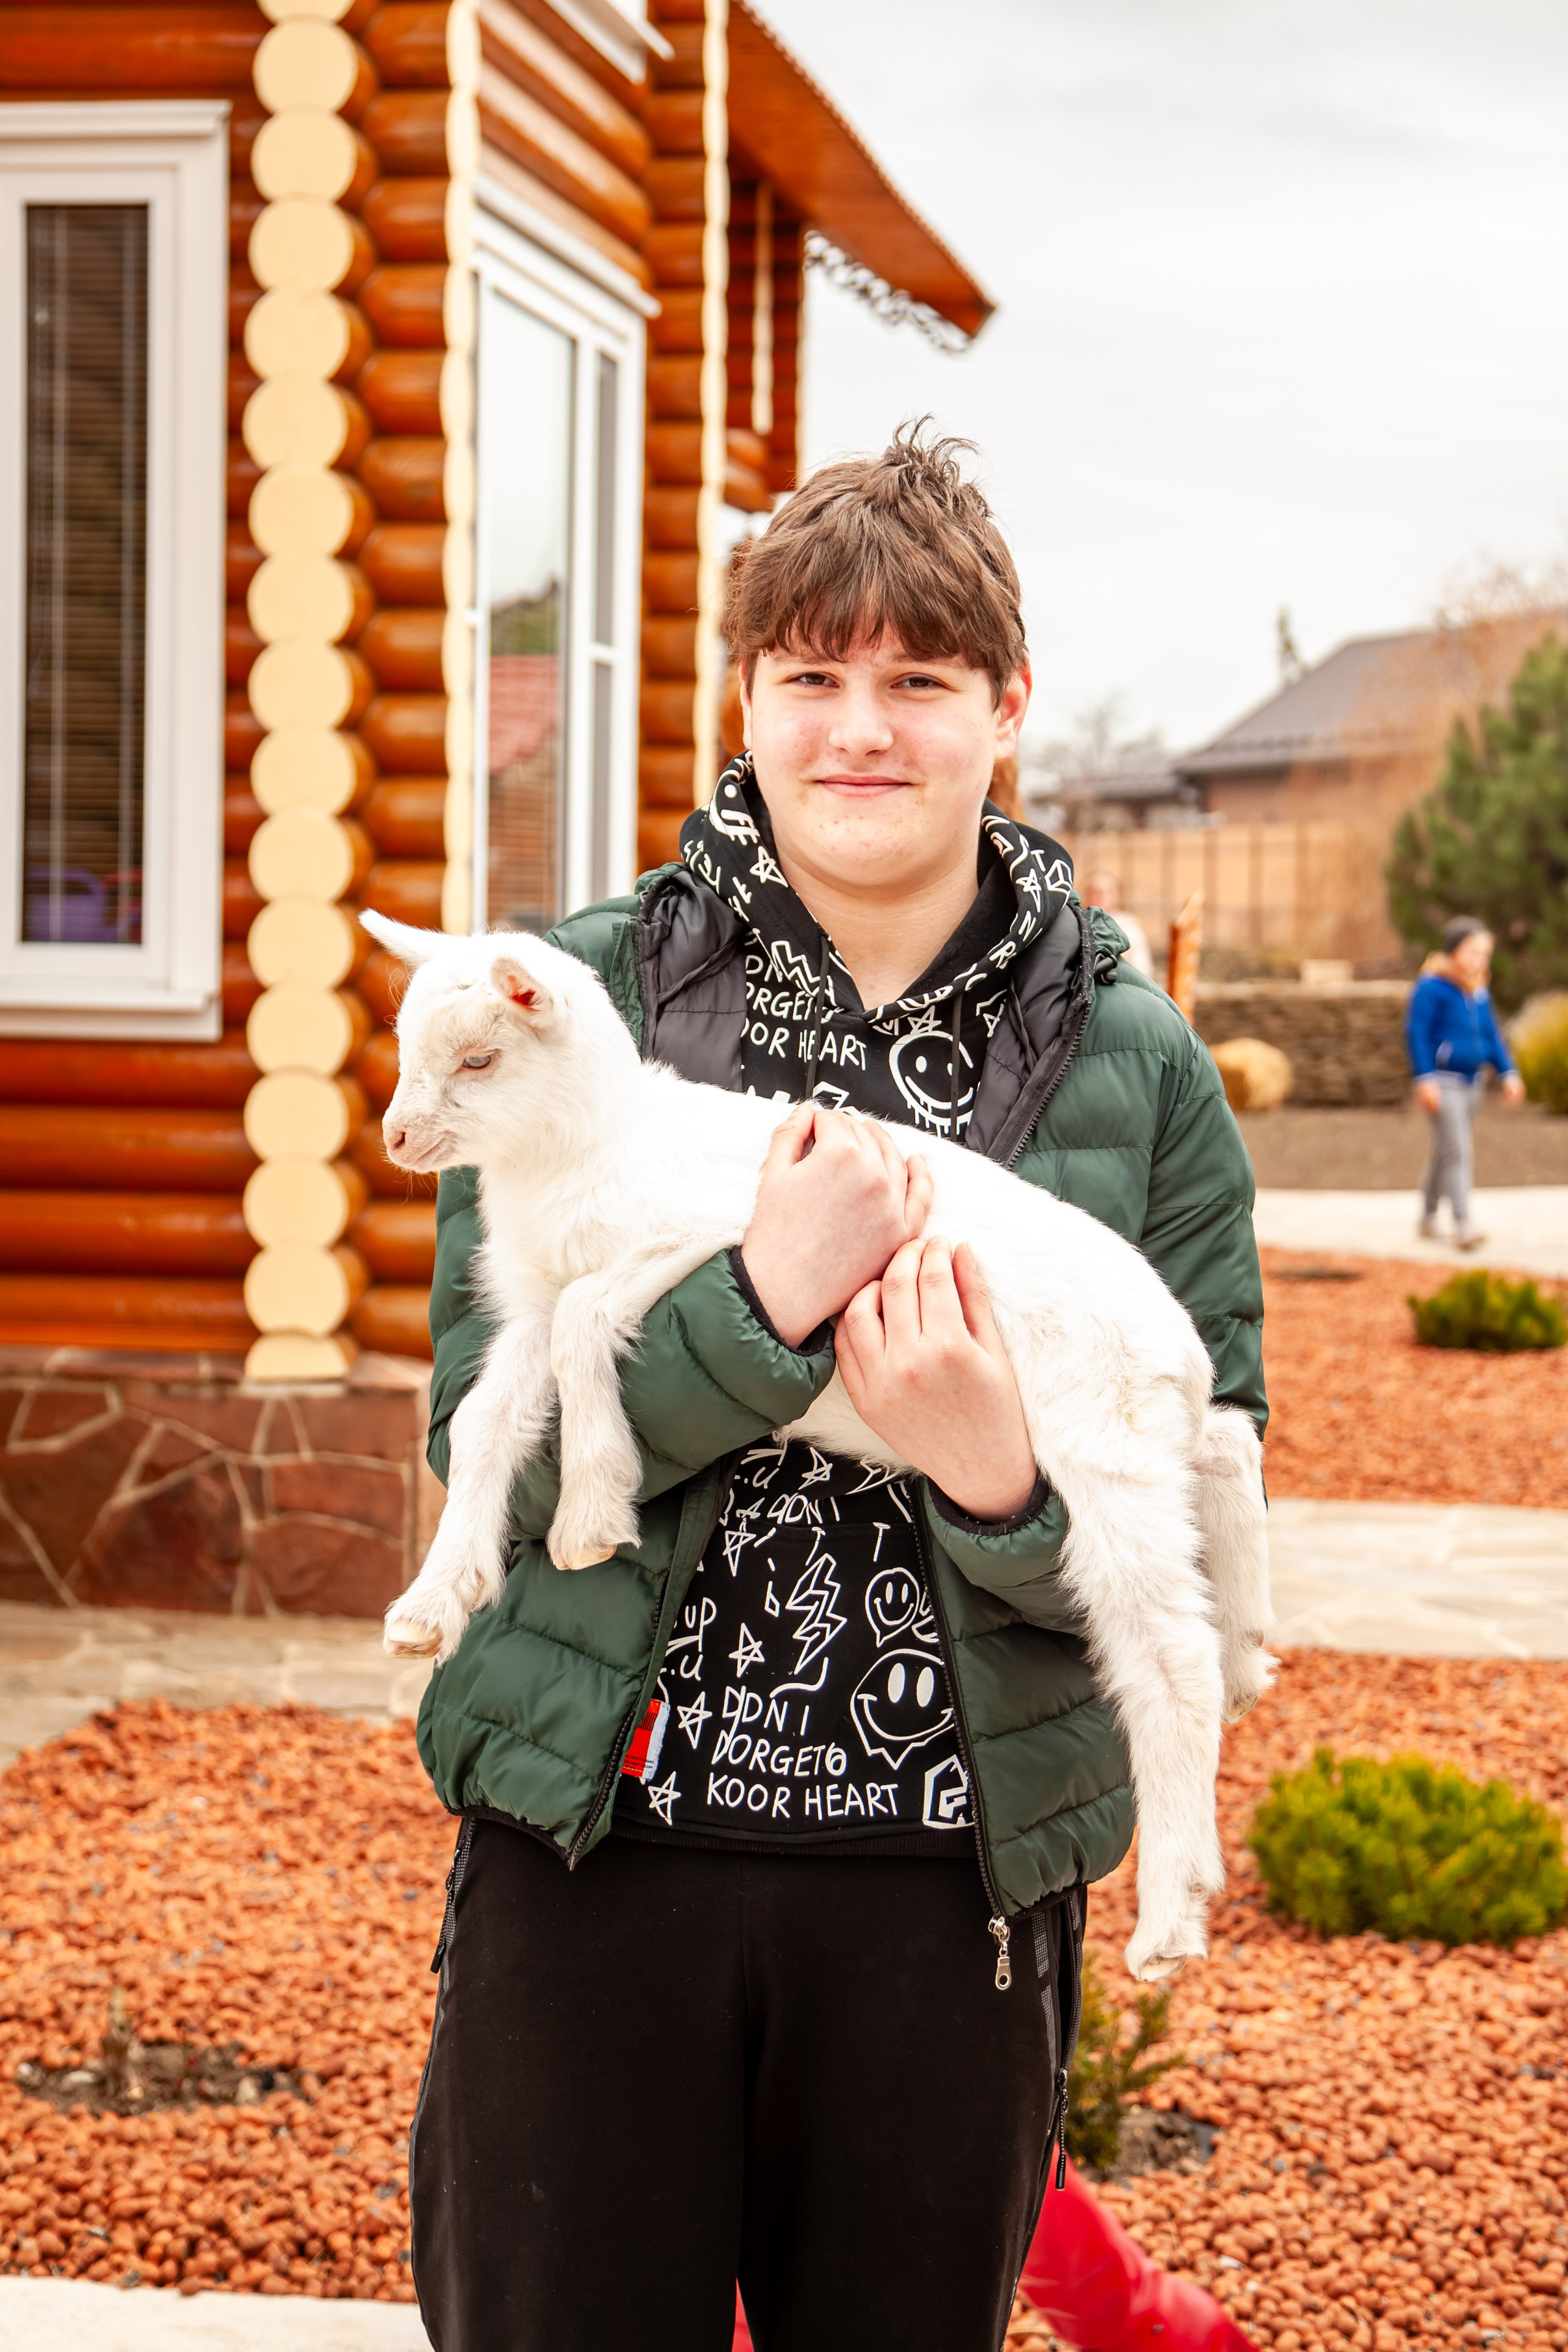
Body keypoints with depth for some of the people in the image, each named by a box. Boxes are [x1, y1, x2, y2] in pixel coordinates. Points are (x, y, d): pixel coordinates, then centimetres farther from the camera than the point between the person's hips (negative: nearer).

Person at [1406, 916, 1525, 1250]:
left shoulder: (1479, 992, 9)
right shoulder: (1431, 987, -13)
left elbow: (1492, 1035, 18)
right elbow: (1417, 1034, -14)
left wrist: (1508, 1073, 10)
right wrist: (1425, 1079, -20)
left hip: (1470, 1082, 7)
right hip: (1442, 1082, -7)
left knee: (1445, 1151, 14)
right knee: (1456, 1150, -14)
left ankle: (1428, 1217, 26)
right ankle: (1462, 1225, -17)